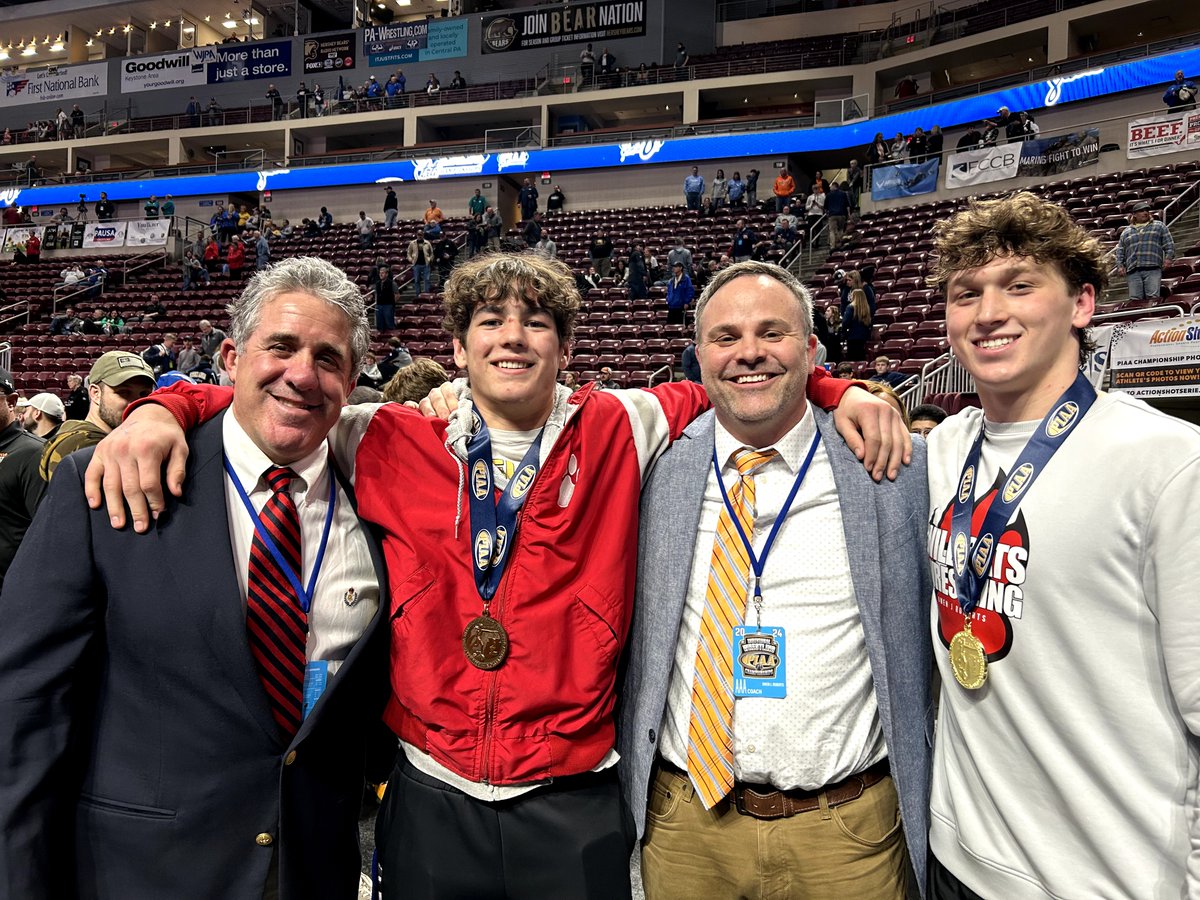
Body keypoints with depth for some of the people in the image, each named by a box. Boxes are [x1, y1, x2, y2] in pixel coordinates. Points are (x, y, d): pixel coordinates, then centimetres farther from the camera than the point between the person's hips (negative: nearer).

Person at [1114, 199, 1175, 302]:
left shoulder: (1159, 226, 18)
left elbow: (1169, 243, 12)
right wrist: (1120, 265, 5)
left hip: (1152, 269, -1)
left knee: (1153, 297, -13)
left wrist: (1168, 256, -3)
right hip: (1133, 271, 1)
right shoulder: (1126, 231, 22)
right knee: (1135, 299, -6)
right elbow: (1120, 251, 19)